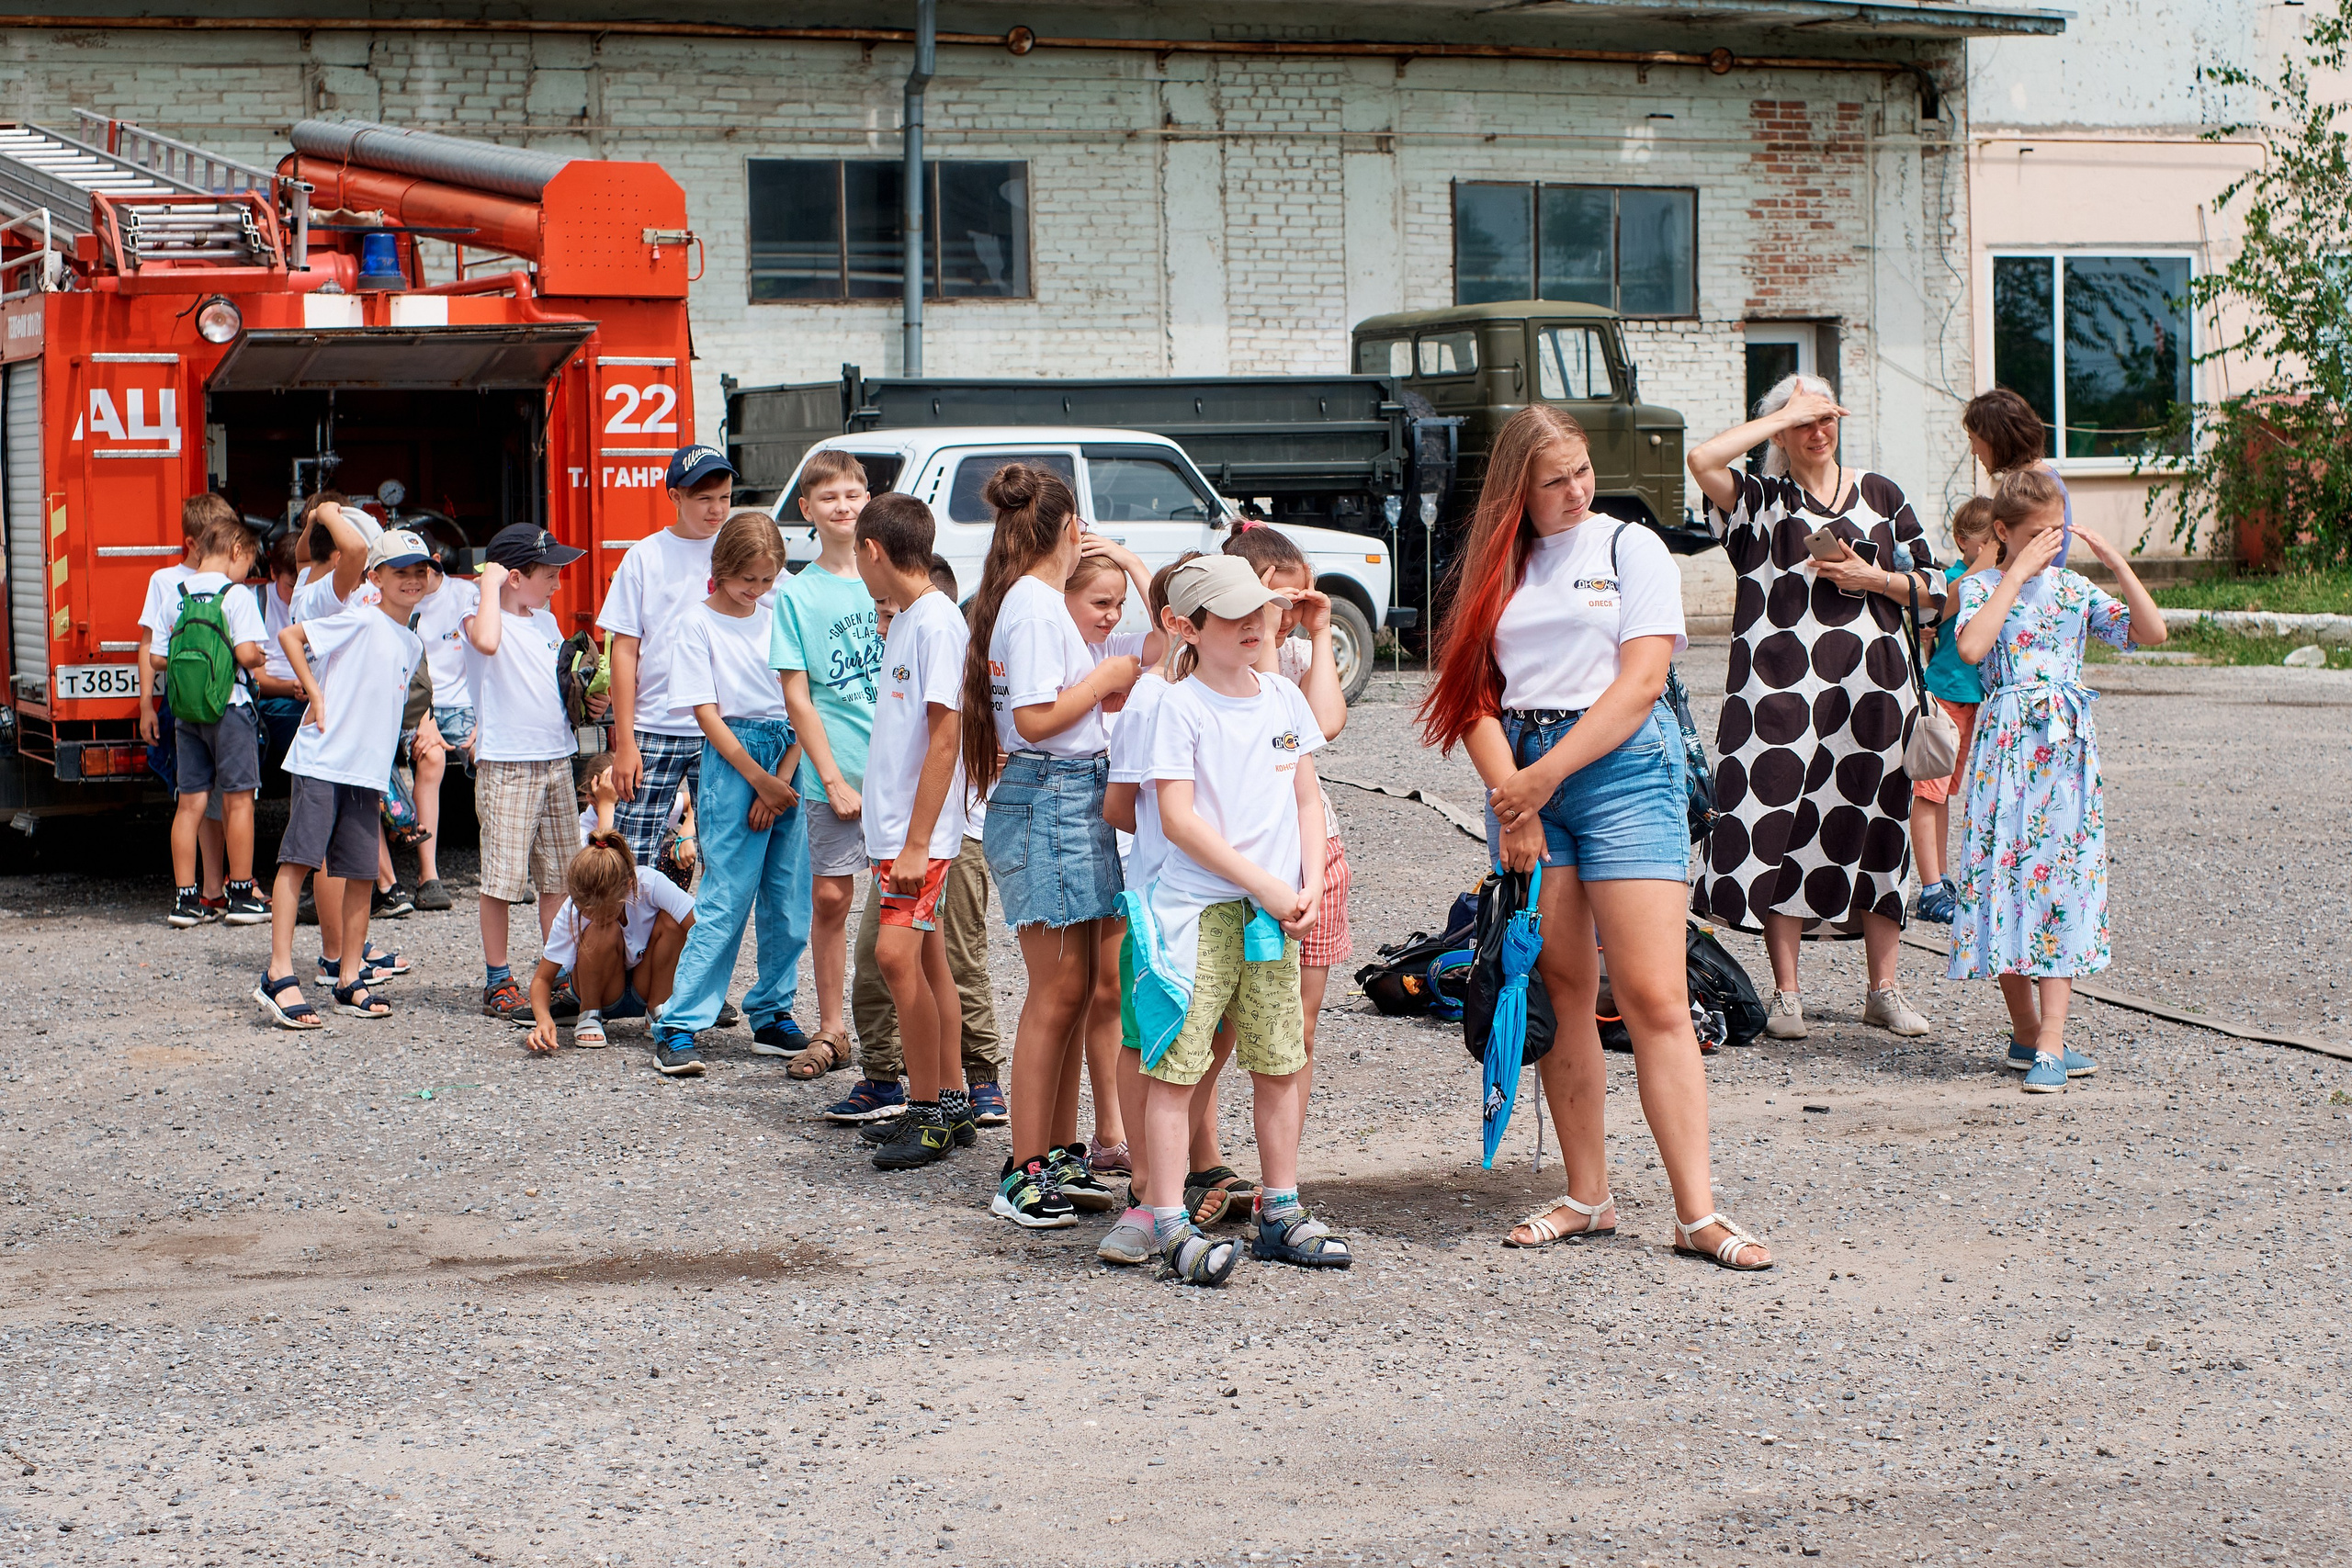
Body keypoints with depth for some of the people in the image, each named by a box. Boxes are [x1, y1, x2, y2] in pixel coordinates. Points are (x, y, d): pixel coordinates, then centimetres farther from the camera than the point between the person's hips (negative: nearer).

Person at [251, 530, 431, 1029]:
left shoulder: (413, 645, 16)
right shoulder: (360, 621, -6)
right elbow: (289, 636, -10)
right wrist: (316, 697, -12)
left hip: (368, 772, 7)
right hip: (321, 761, -7)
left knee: (361, 874, 5)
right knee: (298, 860, -9)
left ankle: (350, 982, 12)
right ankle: (279, 976, -11)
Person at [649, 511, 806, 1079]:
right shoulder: (697, 622, 0)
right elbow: (707, 712, -5)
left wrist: (784, 780, -5)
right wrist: (761, 780, -10)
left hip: (789, 758, 4)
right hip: (731, 760, -4)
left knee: (790, 902, 4)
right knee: (726, 900, -10)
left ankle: (771, 1010, 21)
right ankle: (678, 1028, -7)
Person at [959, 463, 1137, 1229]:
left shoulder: (1033, 601, 15)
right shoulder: (1036, 606, -15)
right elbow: (1035, 720, -21)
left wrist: (1108, 688, 17)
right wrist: (1107, 677, -10)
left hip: (1070, 799, 10)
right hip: (1051, 800, -10)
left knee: (1073, 986, 12)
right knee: (1059, 990, -7)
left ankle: (1055, 1156, 19)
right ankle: (1024, 1175, -2)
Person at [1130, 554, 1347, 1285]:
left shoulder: (1284, 698, 10)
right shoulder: (1180, 706, -7)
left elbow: (1307, 800, 14)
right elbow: (1178, 818, -12)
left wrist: (1309, 888, 0)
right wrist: (1265, 884, -13)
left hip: (1275, 912, 6)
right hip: (1197, 907, -6)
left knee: (1280, 1062, 11)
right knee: (1176, 1064, -7)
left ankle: (1281, 1213, 22)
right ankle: (1170, 1225, -5)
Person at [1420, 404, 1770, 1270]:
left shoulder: (1631, 547, 3)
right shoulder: (1494, 566, 13)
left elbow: (1640, 680, -6)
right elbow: (1478, 694, 7)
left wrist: (1545, 776, -10)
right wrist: (1510, 792, -9)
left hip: (1623, 767, -4)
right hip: (1524, 778, 4)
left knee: (1655, 997, -10)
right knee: (1559, 992, 4)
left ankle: (1698, 1214, -11)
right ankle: (1586, 1198, 12)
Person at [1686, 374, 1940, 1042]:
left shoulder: (1881, 495, 14)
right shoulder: (1760, 501, 5)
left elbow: (1931, 592, 15)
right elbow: (1703, 458, -16)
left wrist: (1874, 579, -5)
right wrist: (1785, 413, -8)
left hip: (1873, 685, 3)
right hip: (1780, 685, -2)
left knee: (1876, 832, 5)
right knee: (1780, 832, -5)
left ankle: (1884, 990, 14)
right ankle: (1786, 994, 3)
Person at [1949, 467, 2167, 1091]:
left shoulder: (2075, 589, 9)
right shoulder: (1982, 586, 1)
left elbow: (2152, 631, 3)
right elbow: (1972, 648, -20)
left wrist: (2117, 564, -4)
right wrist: (2017, 574, -15)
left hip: (2068, 747, 2)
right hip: (2008, 744, -2)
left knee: (2061, 884, -5)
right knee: (2005, 876, 0)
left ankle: (2048, 1045, -7)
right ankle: (2028, 1033, 16)